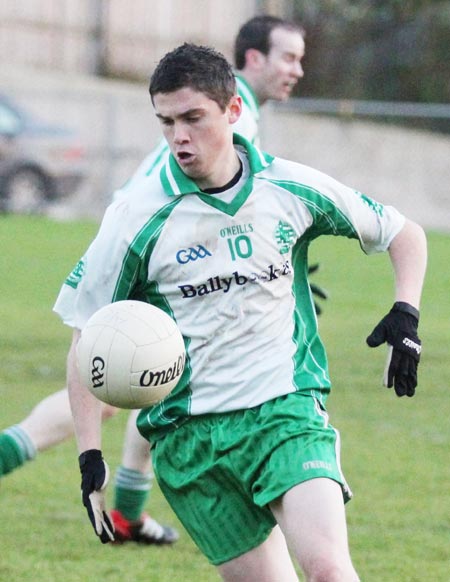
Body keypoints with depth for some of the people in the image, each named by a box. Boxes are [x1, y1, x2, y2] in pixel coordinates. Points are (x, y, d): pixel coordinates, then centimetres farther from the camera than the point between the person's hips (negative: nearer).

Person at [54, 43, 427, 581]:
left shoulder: (291, 189, 1)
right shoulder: (137, 218, -5)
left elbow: (404, 234, 17)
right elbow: (86, 339, 2)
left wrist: (406, 313, 0)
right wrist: (90, 457, -6)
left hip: (287, 412, 0)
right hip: (188, 434, 0)